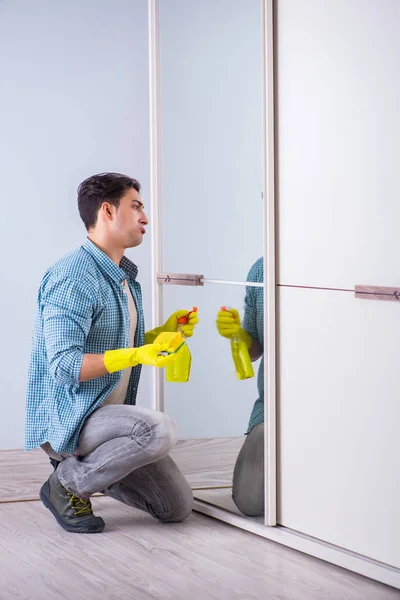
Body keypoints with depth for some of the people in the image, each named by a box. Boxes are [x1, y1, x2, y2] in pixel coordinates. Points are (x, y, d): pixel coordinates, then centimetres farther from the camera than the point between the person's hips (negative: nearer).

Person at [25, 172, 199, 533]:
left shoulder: (125, 277, 12)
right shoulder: (71, 277, -19)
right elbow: (64, 365, -27)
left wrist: (165, 333, 5)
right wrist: (136, 356, -36)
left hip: (109, 414, 9)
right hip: (66, 419, -9)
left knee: (177, 507, 6)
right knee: (160, 430, -33)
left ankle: (85, 467, 19)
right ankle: (68, 484, -12)